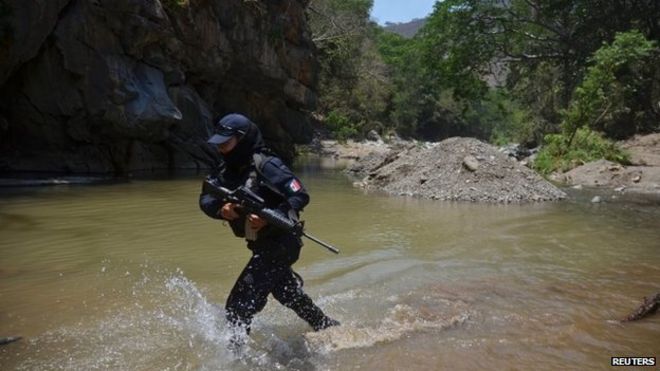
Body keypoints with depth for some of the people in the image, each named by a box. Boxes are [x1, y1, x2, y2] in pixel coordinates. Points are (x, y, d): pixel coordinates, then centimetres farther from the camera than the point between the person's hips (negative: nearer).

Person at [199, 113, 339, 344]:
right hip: (262, 245, 10)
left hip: (280, 243, -9)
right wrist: (220, 209, -26)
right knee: (286, 292, 28)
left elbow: (300, 196, -23)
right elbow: (205, 199, -5)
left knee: (239, 305, -11)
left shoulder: (265, 165, -20)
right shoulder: (226, 170, 3)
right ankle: (328, 328, 48)